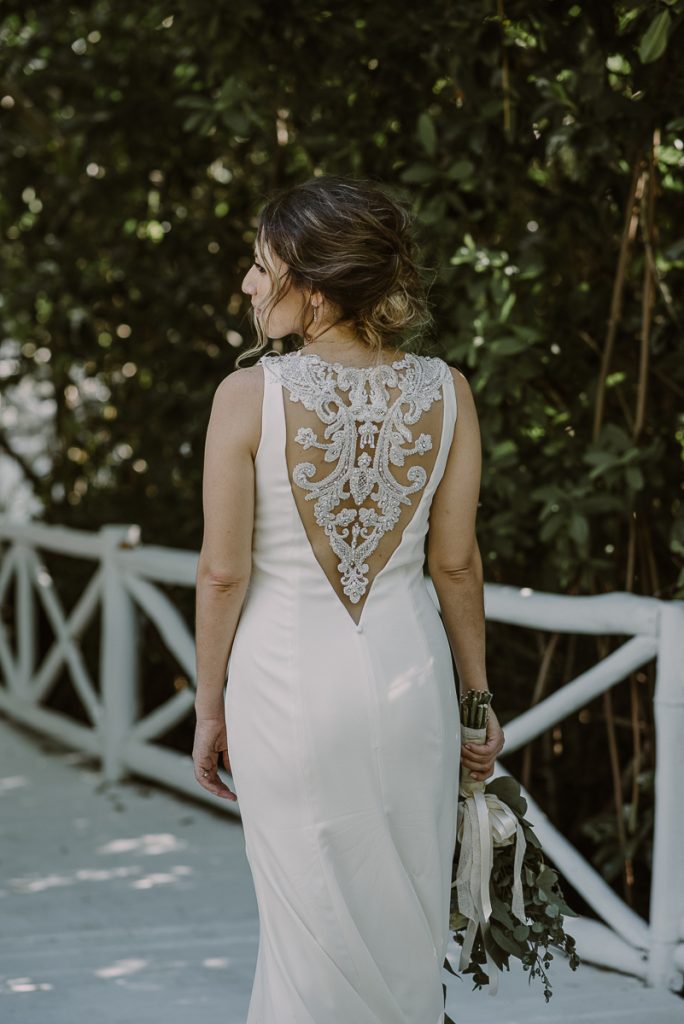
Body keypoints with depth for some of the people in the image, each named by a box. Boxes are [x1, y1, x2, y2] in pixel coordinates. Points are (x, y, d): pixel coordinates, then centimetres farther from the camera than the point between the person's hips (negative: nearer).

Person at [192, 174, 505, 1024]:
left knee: (313, 925, 12)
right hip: (406, 668, 2)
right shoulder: (445, 391, -7)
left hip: (287, 675, -2)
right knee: (407, 918, 17)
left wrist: (209, 708, 2)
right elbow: (456, 562, -1)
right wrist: (478, 695, 11)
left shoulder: (249, 396, -16)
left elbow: (224, 572, -11)